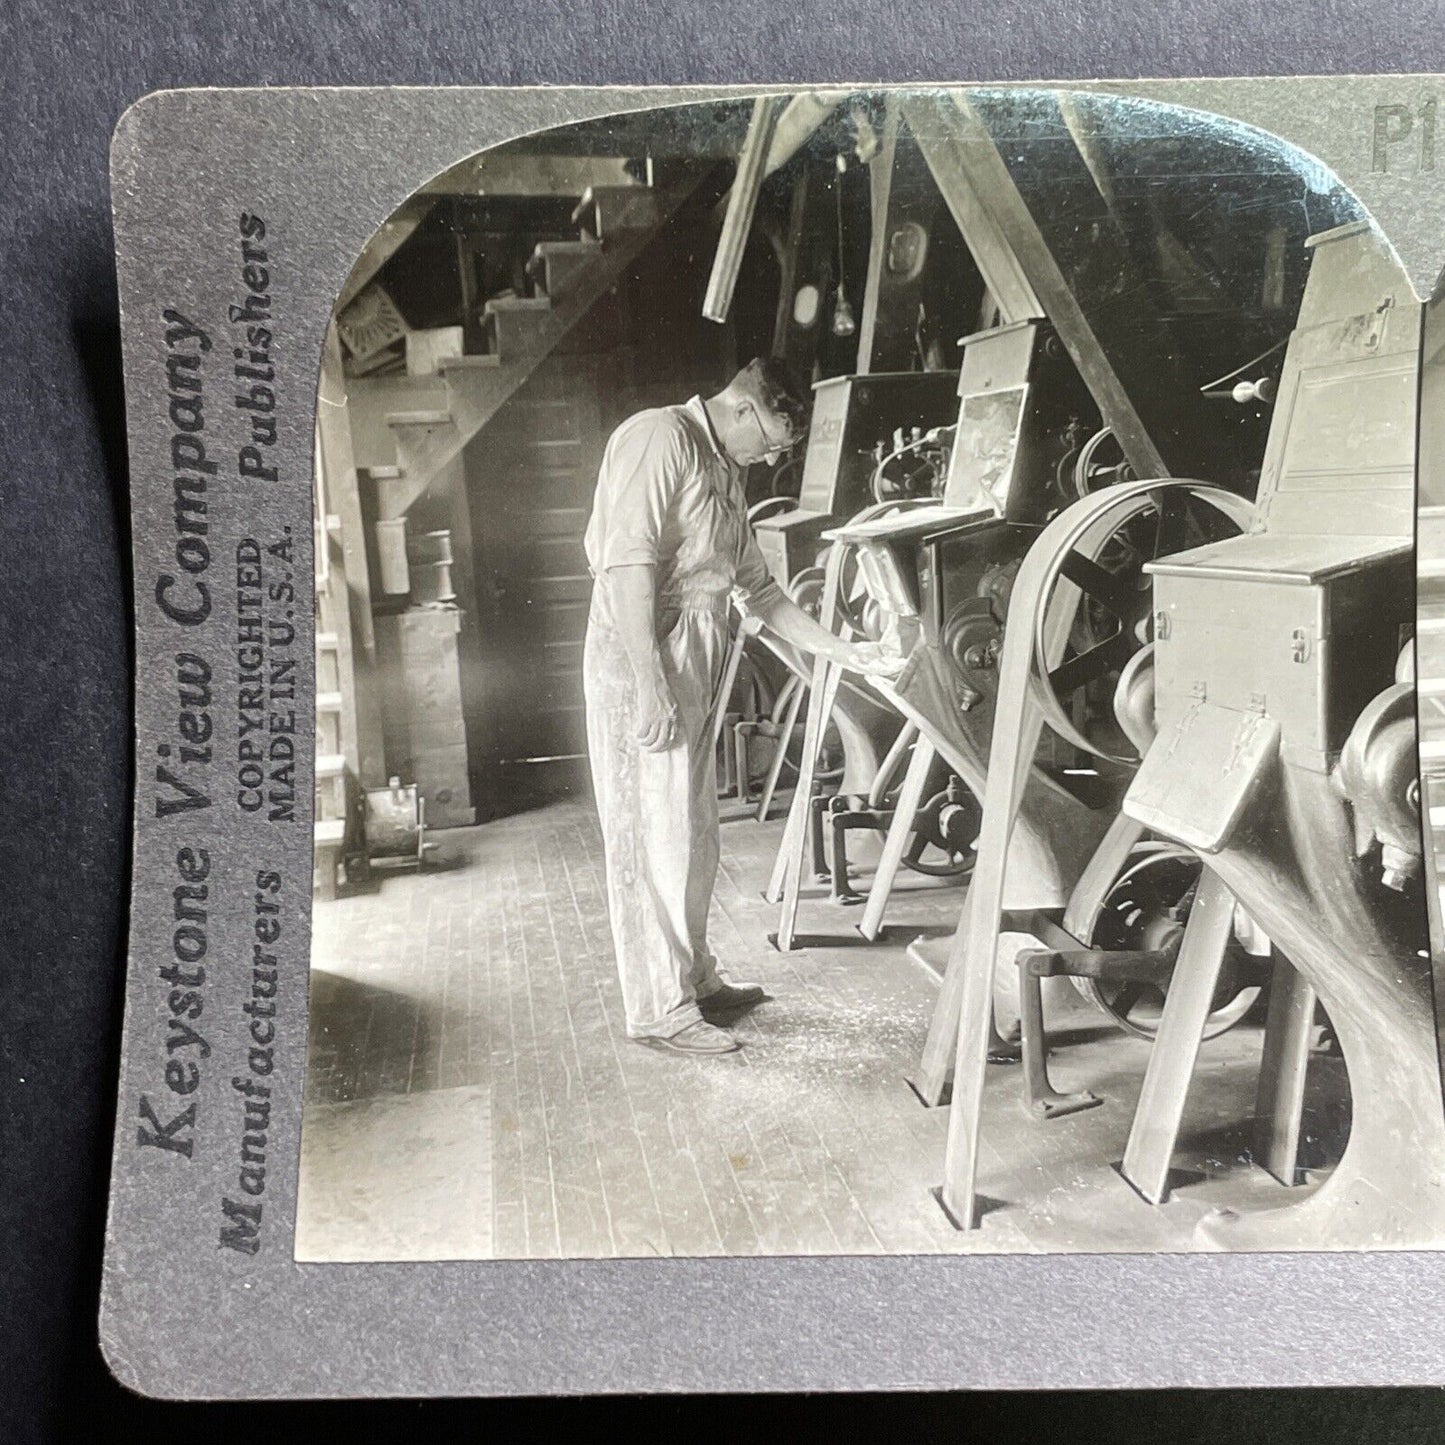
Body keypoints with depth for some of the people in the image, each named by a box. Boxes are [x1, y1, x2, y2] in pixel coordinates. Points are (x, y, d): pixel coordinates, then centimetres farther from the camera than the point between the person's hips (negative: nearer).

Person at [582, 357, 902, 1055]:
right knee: (653, 832, -5)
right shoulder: (660, 438, -8)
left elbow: (758, 585, 25)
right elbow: (626, 560, -18)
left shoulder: (725, 472, 22)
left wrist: (843, 651, 20)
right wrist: (646, 682, -23)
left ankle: (694, 977, 28)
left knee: (694, 832, 15)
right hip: (646, 657, -10)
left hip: (698, 660, 10)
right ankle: (660, 1007, 4)